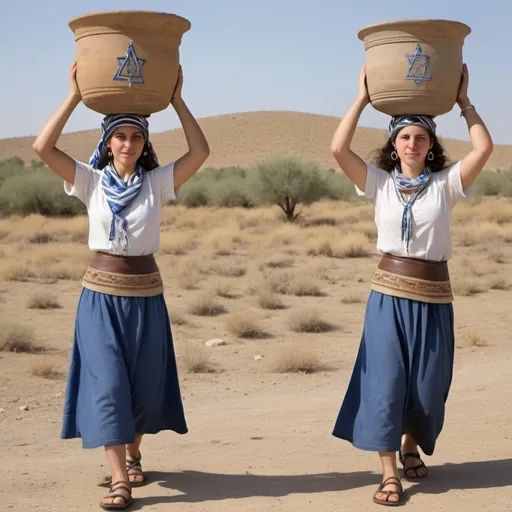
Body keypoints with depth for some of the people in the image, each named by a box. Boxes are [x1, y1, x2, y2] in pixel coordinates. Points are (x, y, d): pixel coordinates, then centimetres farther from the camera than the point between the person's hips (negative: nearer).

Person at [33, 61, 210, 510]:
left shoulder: (157, 182, -1)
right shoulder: (91, 182, -2)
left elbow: (200, 152, -14)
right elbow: (43, 148, -15)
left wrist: (177, 101, -14)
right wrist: (75, 97, -17)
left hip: (146, 294, 1)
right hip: (102, 293, -1)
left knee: (144, 384, 10)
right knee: (107, 383, -8)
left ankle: (133, 455, 35)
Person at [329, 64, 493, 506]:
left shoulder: (445, 183, -1)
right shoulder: (380, 183, 0)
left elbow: (484, 148, -15)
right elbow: (339, 149, -12)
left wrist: (463, 100, -7)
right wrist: (363, 99, -9)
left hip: (433, 297, 1)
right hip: (389, 293, 0)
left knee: (428, 385, 10)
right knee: (386, 381, -4)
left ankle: (412, 446, 38)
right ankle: (390, 473, 4)